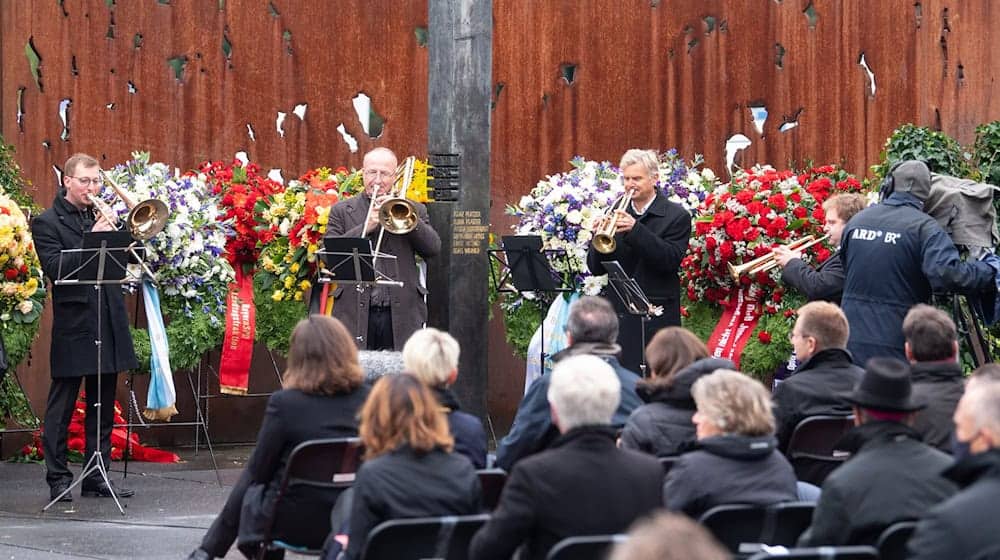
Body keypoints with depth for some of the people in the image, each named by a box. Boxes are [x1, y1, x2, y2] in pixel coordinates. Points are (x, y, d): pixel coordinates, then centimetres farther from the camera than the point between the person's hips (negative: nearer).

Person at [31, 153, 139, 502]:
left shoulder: (101, 216, 14)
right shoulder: (47, 222, -3)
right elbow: (55, 268, -16)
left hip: (109, 324, 6)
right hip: (73, 326, -6)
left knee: (102, 407, 10)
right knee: (61, 408, 0)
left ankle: (97, 478, 16)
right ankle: (58, 479, 5)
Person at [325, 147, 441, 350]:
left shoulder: (414, 210, 13)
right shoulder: (342, 211, 11)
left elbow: (434, 248, 1)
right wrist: (366, 227, -10)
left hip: (402, 313, 1)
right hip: (356, 314, -1)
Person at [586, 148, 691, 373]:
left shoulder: (676, 217, 1)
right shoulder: (616, 215, 12)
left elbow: (670, 260, -12)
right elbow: (596, 268, 8)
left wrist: (634, 229, -20)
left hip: (655, 317, -4)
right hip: (618, 315, 4)